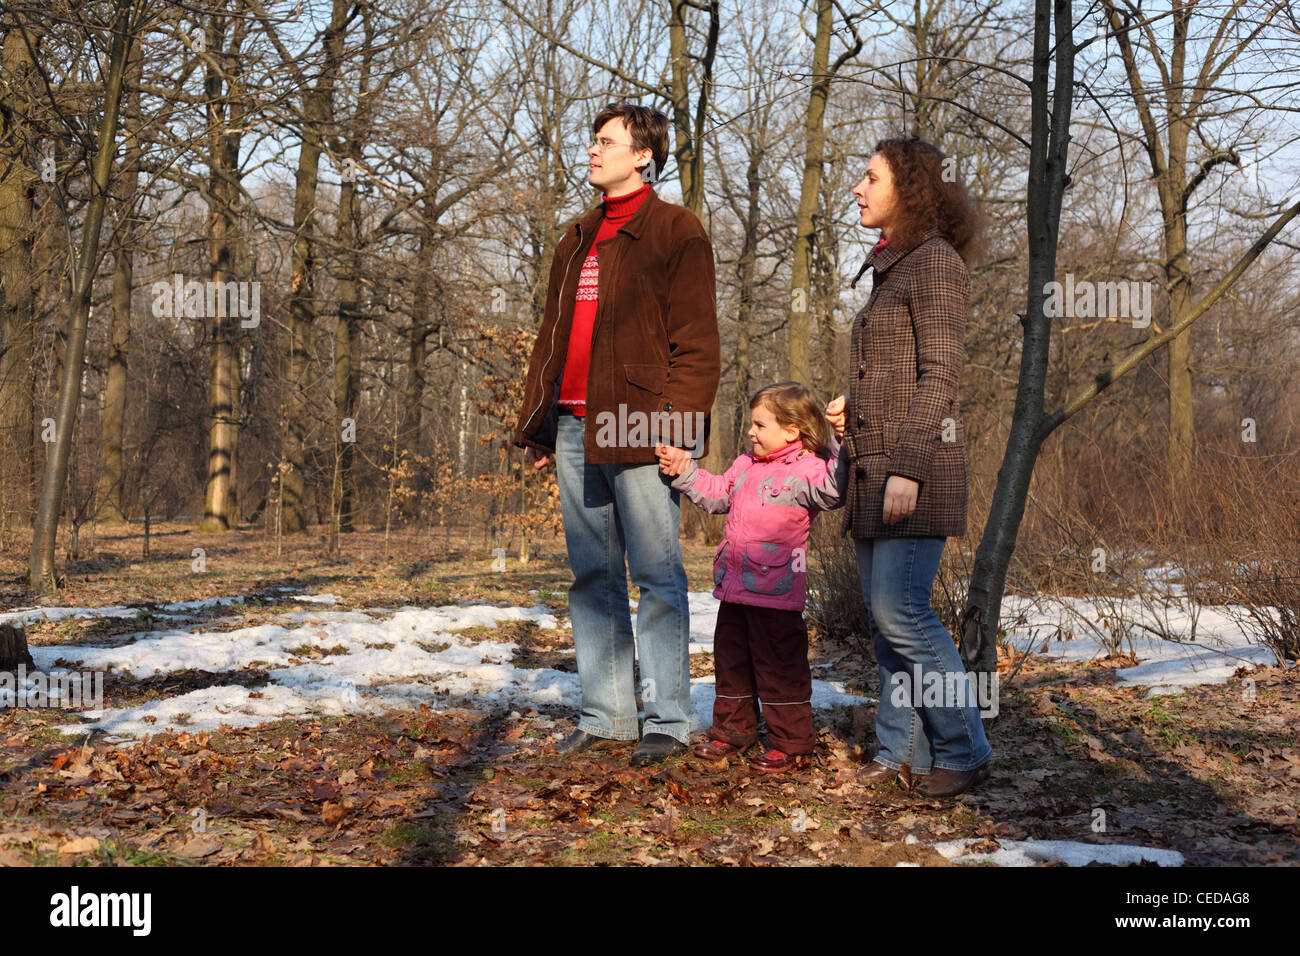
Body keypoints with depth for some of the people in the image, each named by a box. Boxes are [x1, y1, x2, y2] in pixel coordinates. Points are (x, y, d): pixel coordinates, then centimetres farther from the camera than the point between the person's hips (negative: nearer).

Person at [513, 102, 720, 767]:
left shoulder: (675, 232, 0)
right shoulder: (577, 241, 22)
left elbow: (696, 340, -7)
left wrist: (681, 423, -17)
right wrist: (535, 424, 18)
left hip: (638, 430, -7)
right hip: (574, 429, 7)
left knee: (657, 576, -4)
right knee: (592, 576, 9)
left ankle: (667, 721, 1)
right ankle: (604, 717, 16)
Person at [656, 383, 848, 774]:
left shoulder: (807, 469, -12)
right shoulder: (747, 465, 13)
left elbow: (830, 492, -32)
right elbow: (716, 495, 26)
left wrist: (838, 448, -41)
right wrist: (684, 471, 20)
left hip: (776, 593, -8)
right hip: (734, 587, 8)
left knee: (779, 667, -1)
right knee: (730, 660, 18)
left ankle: (791, 742, 11)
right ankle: (733, 730, 33)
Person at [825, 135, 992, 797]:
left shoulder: (935, 261, -8)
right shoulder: (890, 269, 19)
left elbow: (940, 375, -15)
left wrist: (907, 469, -21)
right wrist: (853, 412, 9)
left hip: (915, 462, -9)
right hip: (874, 464, 9)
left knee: (901, 611, -12)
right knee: (884, 617, 8)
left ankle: (964, 753, 0)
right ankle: (901, 753, 14)